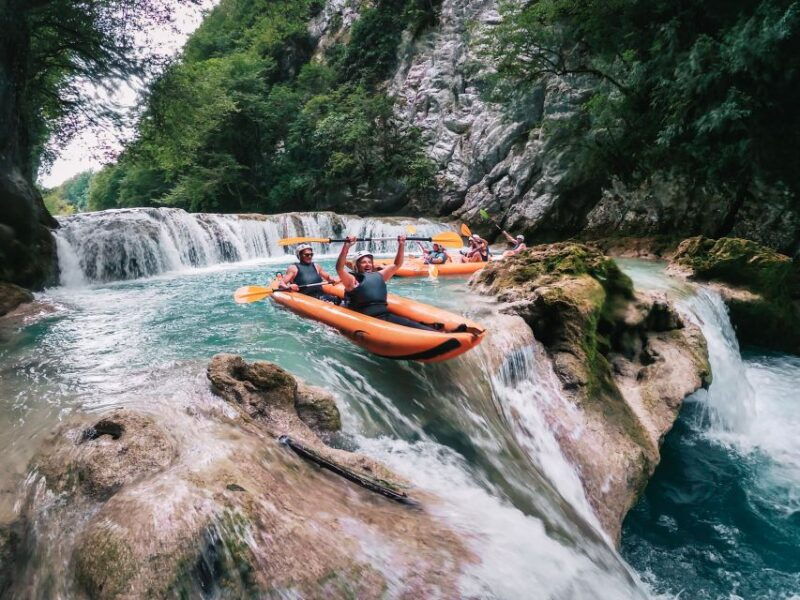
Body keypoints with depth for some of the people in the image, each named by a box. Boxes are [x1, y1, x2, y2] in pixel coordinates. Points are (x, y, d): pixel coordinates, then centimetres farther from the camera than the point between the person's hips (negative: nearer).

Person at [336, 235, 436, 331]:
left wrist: (401, 245, 7)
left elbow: (397, 265, 20)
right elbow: (339, 268, -18)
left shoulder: (379, 276, 18)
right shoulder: (352, 280, -1)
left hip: (386, 316, 6)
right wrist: (347, 246, -28)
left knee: (412, 325, -16)